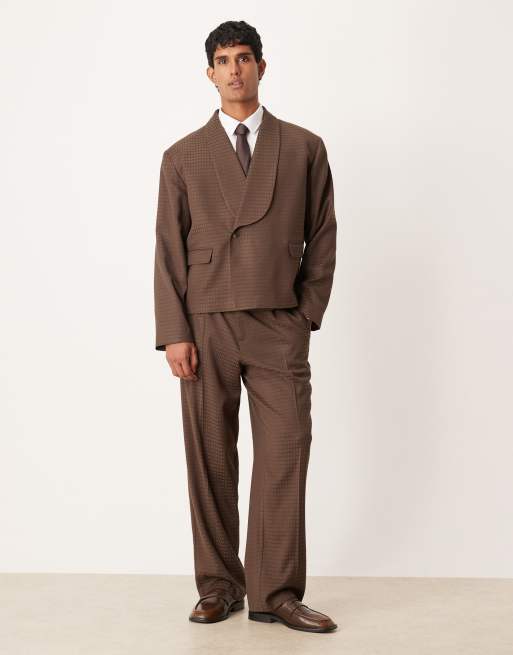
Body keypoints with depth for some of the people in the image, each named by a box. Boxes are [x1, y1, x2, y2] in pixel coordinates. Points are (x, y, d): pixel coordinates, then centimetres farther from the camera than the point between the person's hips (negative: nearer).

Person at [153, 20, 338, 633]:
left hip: (278, 328, 0)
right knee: (209, 461, 4)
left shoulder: (304, 149, 9)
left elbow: (322, 237, 10)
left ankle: (274, 592, 5)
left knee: (285, 457, -4)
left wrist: (307, 314, 3)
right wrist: (174, 333, -4)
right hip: (205, 326, 1)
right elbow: (169, 251, 4)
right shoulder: (182, 157, 9)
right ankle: (218, 585, 15)